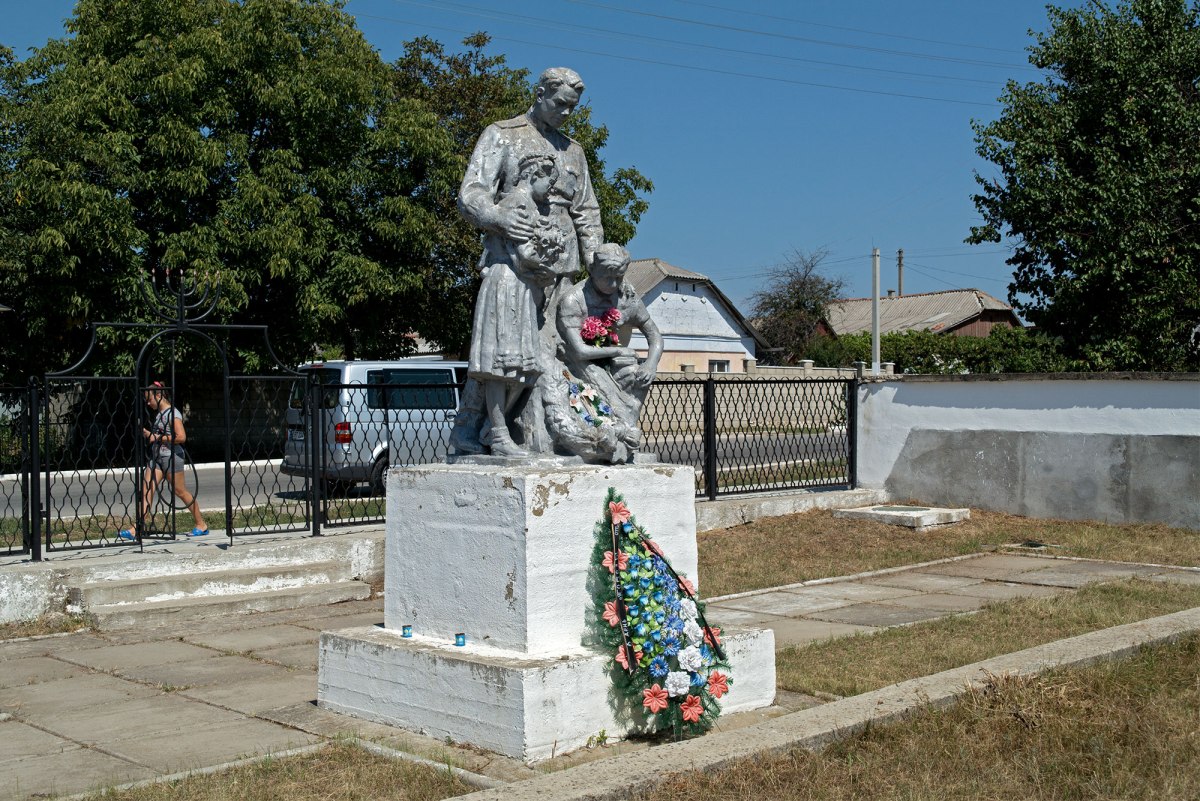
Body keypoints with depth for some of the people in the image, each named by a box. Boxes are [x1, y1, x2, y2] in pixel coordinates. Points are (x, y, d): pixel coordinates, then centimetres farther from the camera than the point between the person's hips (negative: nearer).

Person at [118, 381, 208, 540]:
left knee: (180, 491, 1)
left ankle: (201, 525, 14)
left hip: (171, 457, -8)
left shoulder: (172, 413, -12)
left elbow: (181, 437, -21)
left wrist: (158, 437, -17)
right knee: (146, 491, -2)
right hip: (156, 457, 8)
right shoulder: (158, 414, 15)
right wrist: (147, 433, 7)